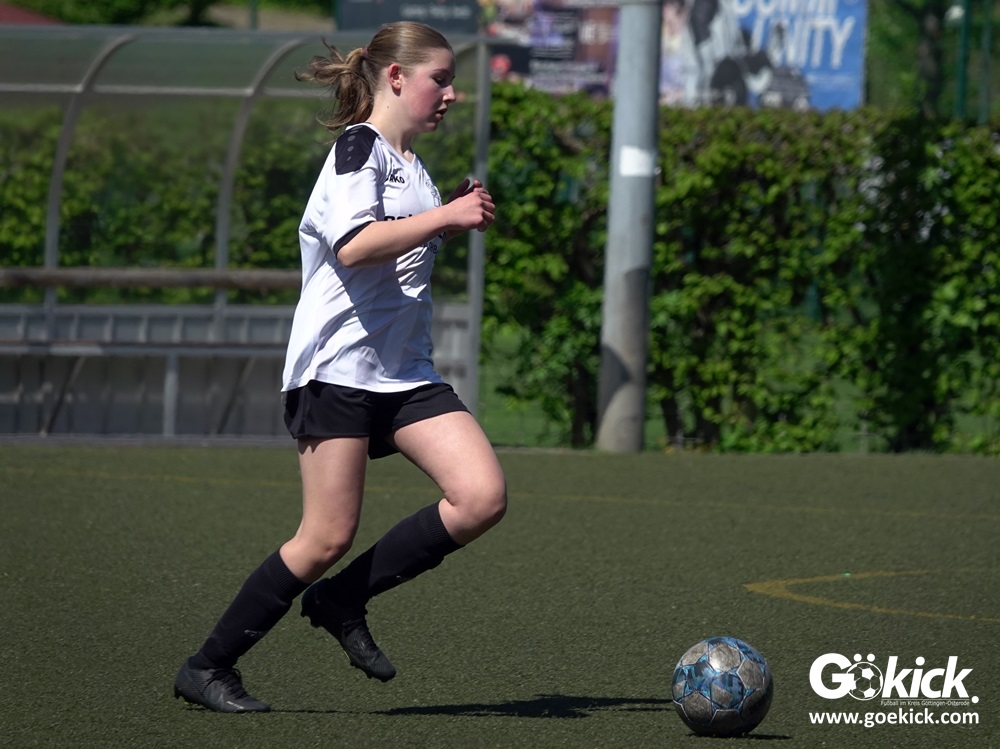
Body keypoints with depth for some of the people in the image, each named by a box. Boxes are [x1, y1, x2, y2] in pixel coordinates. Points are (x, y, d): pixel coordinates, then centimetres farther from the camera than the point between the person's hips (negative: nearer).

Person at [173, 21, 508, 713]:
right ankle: (208, 668, 5)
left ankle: (343, 601, 4)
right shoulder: (358, 148, -8)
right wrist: (446, 216, -20)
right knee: (328, 538, -9)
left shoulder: (409, 164, 19)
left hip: (406, 371, 8)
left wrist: (456, 224, 17)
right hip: (339, 364, -8)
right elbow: (354, 246, -25)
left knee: (484, 497, -10)